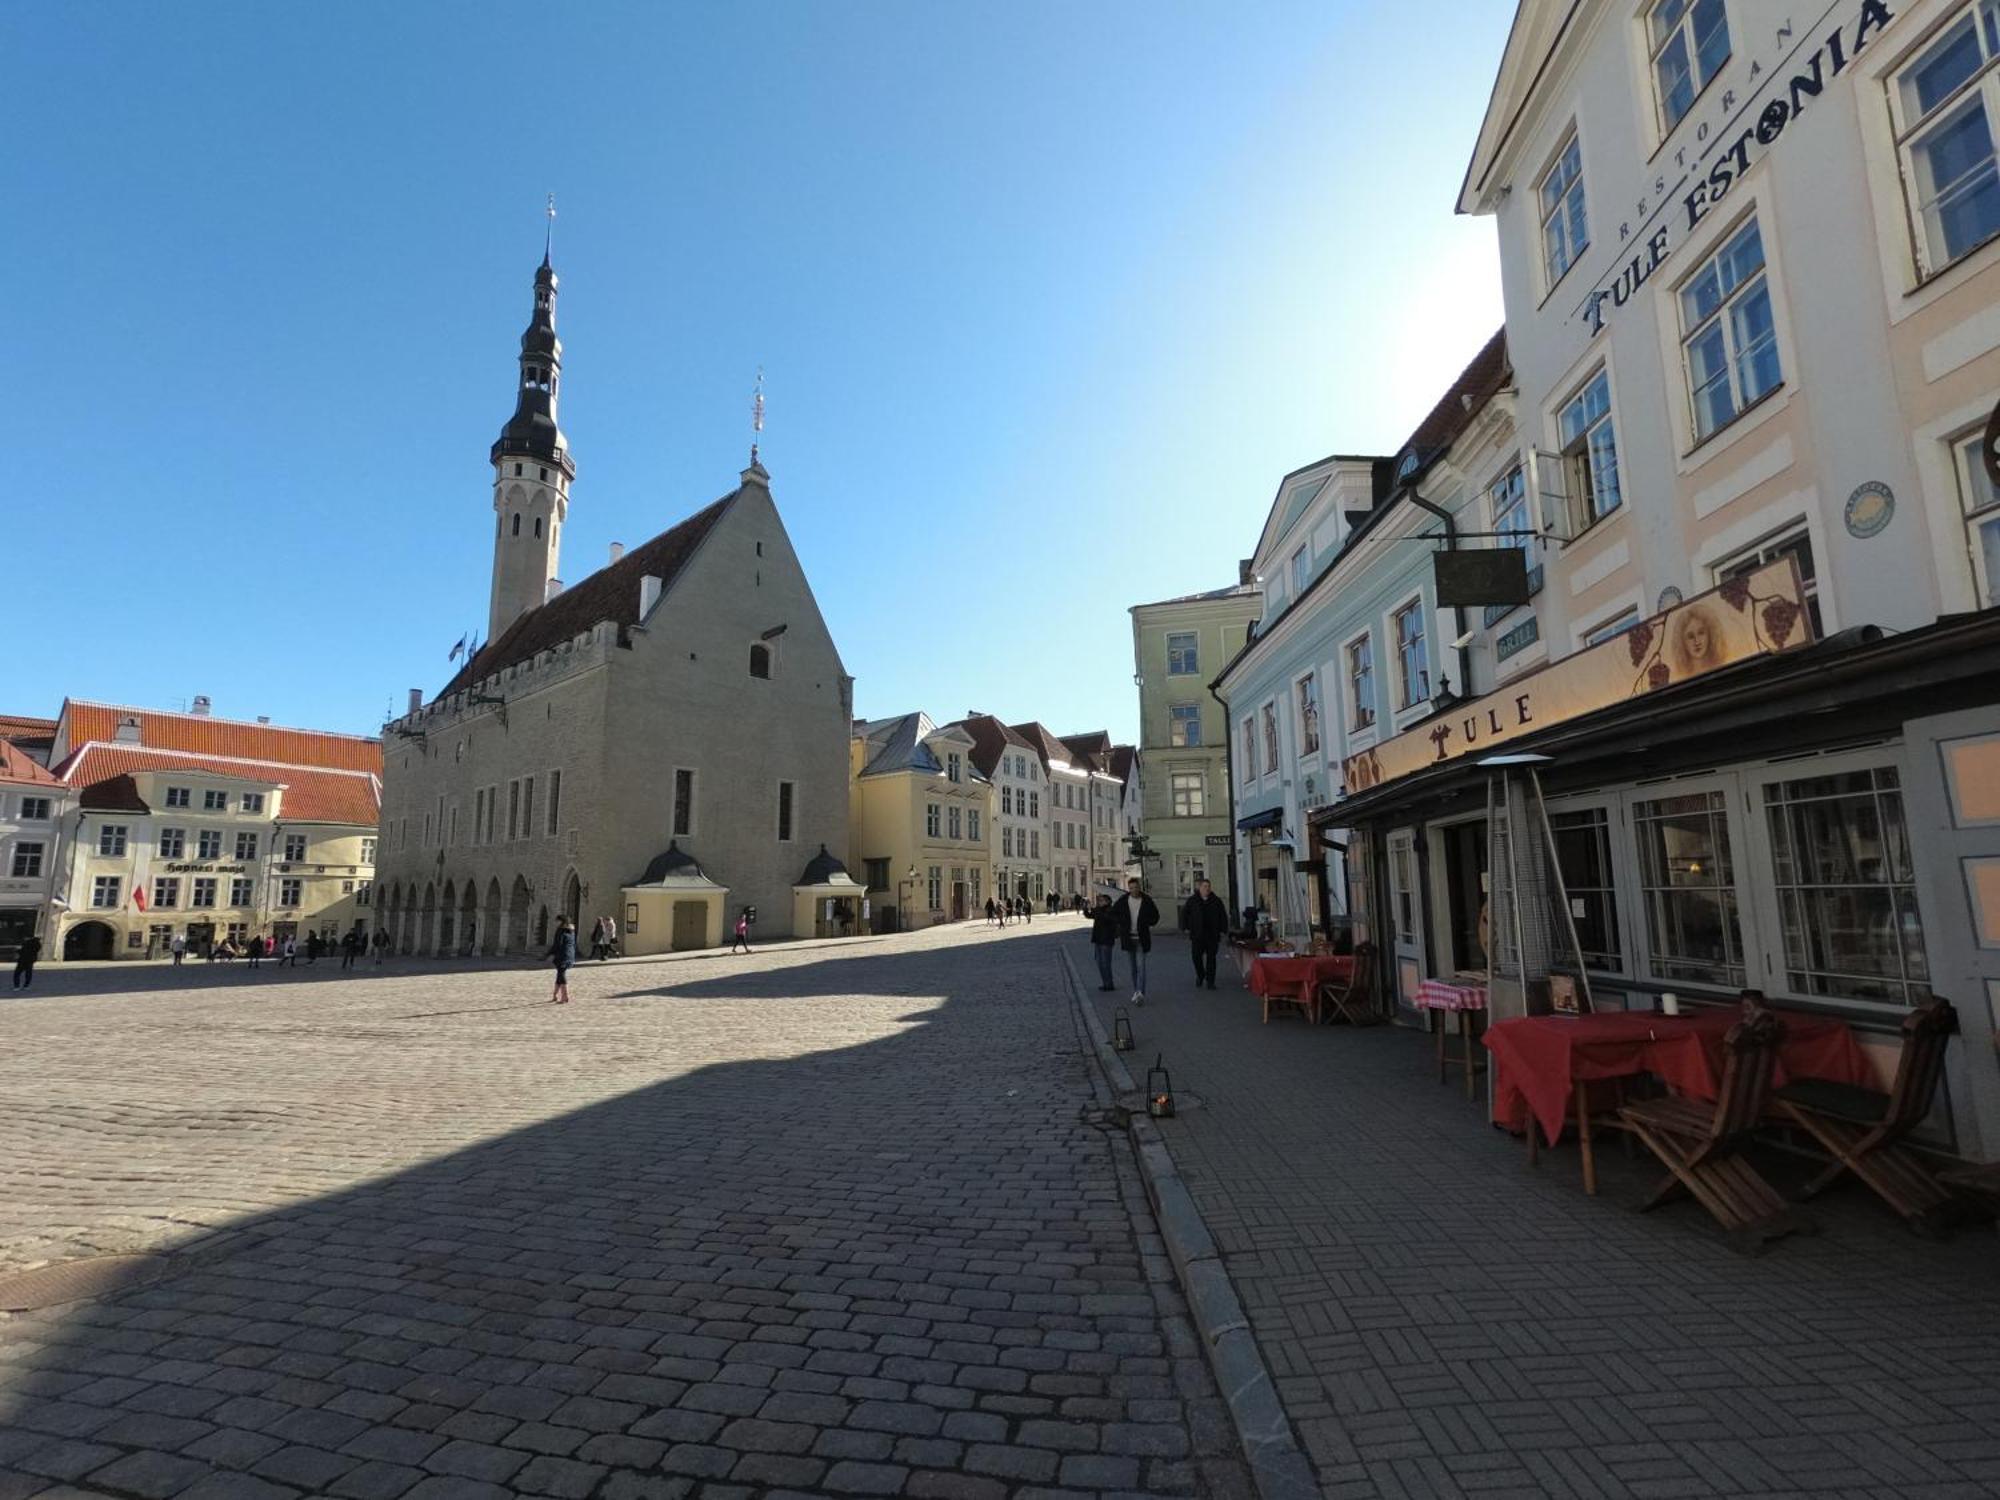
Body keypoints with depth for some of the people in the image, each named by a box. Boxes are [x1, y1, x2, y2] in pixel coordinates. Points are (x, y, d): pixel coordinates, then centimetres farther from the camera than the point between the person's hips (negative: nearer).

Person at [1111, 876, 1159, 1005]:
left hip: (1141, 938, -3)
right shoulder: (1123, 901, 1)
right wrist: (1122, 922, -5)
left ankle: (1140, 993, -22)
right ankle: (1136, 992, 20)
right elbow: (1112, 914, 11)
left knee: (1141, 966, -14)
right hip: (1128, 938, 3)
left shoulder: (1147, 901, -3)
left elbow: (1155, 916, 9)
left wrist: (1147, 924, -8)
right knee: (1133, 967, 11)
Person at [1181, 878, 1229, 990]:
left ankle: (1210, 981, 7)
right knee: (1197, 957, 2)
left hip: (1212, 935, 0)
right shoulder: (1192, 901, 2)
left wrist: (1222, 930, 3)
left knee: (1211, 958, 0)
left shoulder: (1216, 901, 5)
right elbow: (1184, 913, 8)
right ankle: (1200, 976, 26)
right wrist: (1185, 927, 3)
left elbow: (1223, 916, 9)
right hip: (1197, 935, 0)